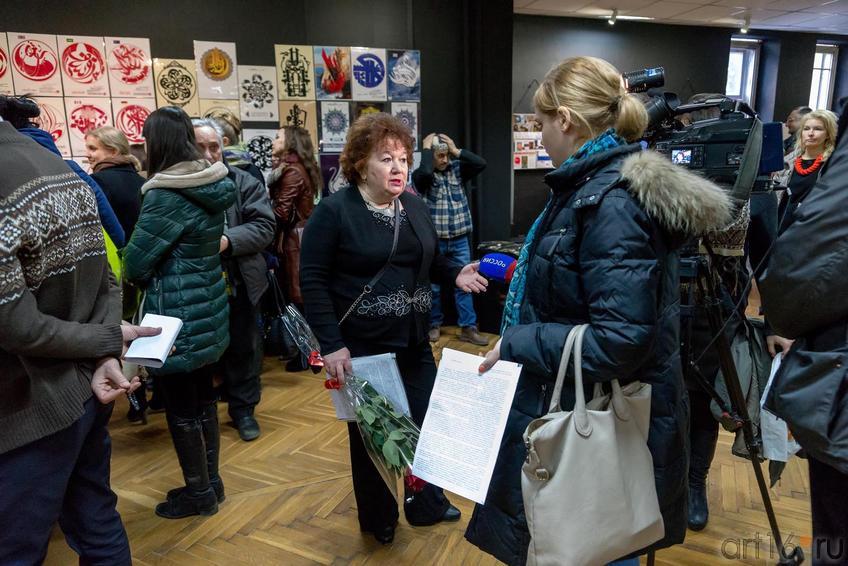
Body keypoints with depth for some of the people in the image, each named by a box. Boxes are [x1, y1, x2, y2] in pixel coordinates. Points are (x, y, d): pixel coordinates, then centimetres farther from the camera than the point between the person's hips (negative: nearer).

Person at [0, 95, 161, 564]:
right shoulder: (60, 170, 5)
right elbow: (106, 282, 4)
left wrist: (107, 341, -10)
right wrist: (106, 356, -10)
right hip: (85, 391, 8)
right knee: (97, 521, 20)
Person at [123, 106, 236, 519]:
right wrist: (173, 275, 11)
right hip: (207, 308, 8)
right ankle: (210, 481, 33)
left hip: (177, 315, -8)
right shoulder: (211, 184, 4)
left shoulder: (165, 195, -20)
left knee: (181, 409, 7)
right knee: (202, 398, 19)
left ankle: (199, 493, 23)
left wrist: (153, 281, 7)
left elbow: (134, 264, -13)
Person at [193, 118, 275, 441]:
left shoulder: (244, 183, 1)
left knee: (243, 350, 13)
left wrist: (228, 240, -21)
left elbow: (264, 226, -7)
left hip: (239, 284, 1)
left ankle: (243, 409, 31)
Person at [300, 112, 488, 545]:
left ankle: (426, 504, 40)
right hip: (362, 348, -5)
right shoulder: (333, 211, -12)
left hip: (414, 342, 6)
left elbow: (431, 261, 17)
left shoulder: (415, 208, 7)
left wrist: (456, 274, -6)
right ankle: (378, 519, 36)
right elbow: (312, 280, -14)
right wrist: (331, 345, -20)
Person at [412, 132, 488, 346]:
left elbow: (481, 163, -7)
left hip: (459, 240, 3)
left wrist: (456, 150, -9)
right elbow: (425, 171, -30)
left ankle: (468, 328, 10)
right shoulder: (421, 176, -6)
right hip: (434, 240, -2)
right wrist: (426, 148, -16)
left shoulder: (457, 169, 5)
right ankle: (435, 324, 25)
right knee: (433, 285, 9)